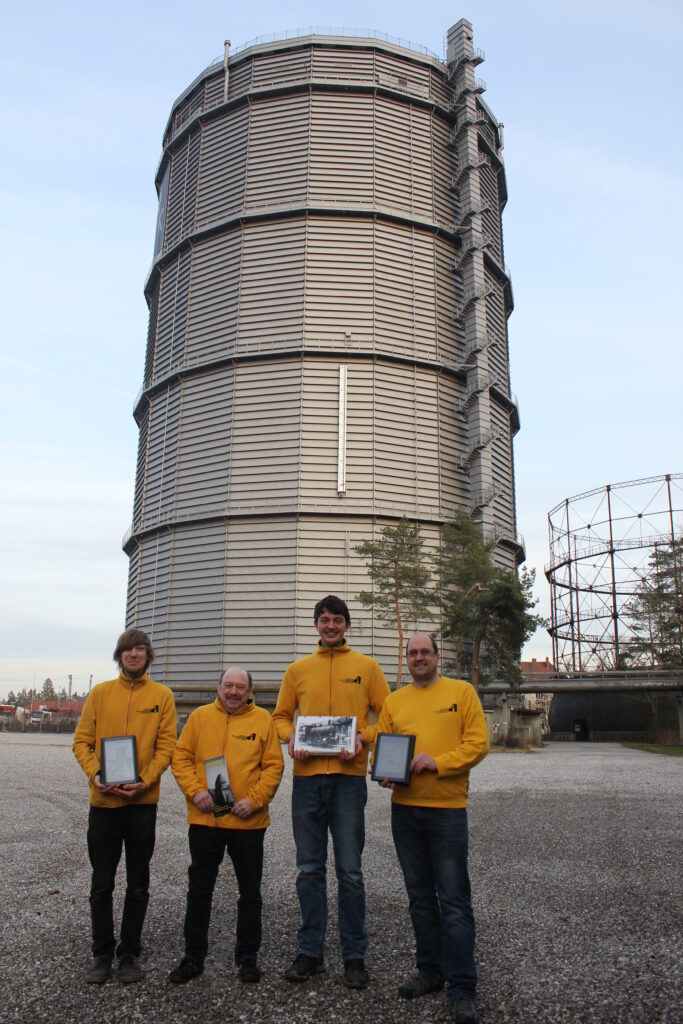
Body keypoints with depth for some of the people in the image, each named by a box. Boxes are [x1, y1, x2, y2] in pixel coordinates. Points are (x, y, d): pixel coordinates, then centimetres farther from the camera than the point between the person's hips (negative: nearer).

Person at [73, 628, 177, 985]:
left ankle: (129, 953, 24)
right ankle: (102, 953, 24)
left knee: (138, 885, 10)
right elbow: (82, 741, 3)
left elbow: (167, 745, -3)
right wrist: (95, 774, -14)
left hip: (142, 801, -1)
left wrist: (144, 781, -16)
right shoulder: (100, 693, 5)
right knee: (101, 884, 9)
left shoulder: (162, 695, 1)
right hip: (103, 799, 1)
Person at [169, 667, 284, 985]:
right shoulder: (200, 717, 4)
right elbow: (181, 758, 3)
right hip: (204, 819, 1)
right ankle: (193, 957, 26)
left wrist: (254, 799, -13)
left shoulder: (263, 720, 0)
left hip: (249, 822, -1)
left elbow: (274, 766, -3)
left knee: (250, 893, 11)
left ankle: (248, 957, 28)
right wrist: (195, 791, -11)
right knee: (199, 890, 12)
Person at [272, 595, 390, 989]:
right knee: (310, 869, 10)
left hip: (348, 777, -2)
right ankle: (311, 951, 22)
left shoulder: (367, 667, 5)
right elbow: (281, 715, 16)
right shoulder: (298, 670, 11)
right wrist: (290, 737, -5)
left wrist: (363, 738, -13)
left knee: (350, 871, 3)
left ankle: (355, 956, 16)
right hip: (307, 778, 3)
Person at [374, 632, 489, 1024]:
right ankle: (431, 971, 27)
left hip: (447, 807, -4)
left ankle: (462, 988, 7)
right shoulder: (394, 701, 11)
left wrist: (437, 762, -18)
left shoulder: (462, 692, 0)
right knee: (420, 897, 14)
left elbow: (478, 743, -6)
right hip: (404, 808, 4)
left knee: (454, 900, -1)